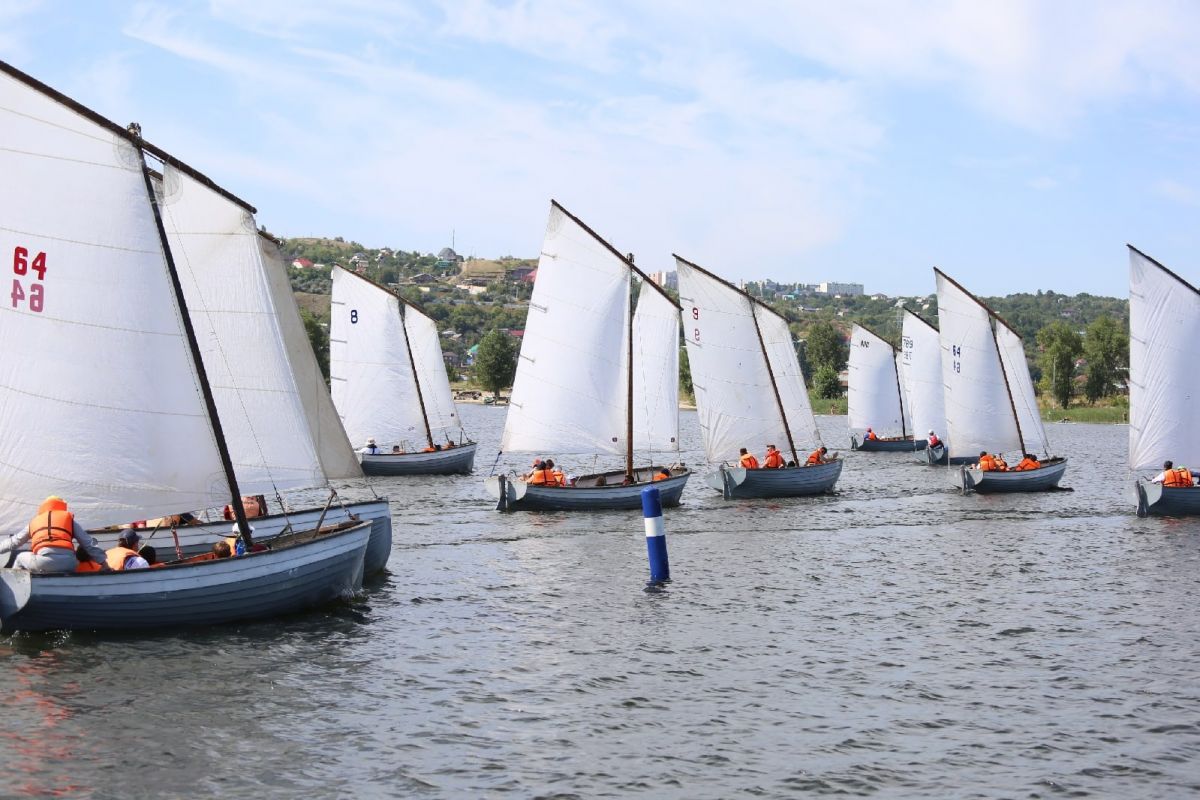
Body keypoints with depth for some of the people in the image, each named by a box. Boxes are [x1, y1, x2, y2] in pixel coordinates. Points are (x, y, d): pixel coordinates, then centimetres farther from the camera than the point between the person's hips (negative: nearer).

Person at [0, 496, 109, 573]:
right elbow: (89, 543, 18)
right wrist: (103, 562, 18)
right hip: (68, 563, 0)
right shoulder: (69, 518, 25)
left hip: (43, 561, 0)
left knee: (21, 558, 30)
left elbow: (14, 541, 38)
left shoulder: (35, 521, 28)